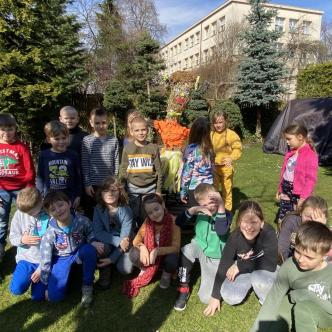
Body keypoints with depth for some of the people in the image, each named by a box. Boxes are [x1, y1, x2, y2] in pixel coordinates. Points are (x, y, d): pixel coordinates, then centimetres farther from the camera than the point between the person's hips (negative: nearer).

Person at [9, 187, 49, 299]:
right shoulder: (19, 214, -6)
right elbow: (12, 238, 5)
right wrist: (22, 239, -20)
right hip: (25, 258, 3)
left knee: (37, 296, -5)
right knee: (16, 289, -17)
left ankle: (39, 274, 25)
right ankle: (30, 275, 17)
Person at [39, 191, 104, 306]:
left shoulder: (82, 221, -24)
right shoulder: (49, 234, -24)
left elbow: (90, 233, 1)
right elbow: (45, 260, -12)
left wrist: (93, 241, -22)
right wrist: (47, 285, -5)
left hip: (80, 253, 1)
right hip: (61, 259, 0)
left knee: (89, 250, -36)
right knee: (55, 295, -16)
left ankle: (87, 285, -11)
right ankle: (68, 273, 17)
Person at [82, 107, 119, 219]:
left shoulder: (114, 140, 2)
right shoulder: (87, 140, -5)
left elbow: (116, 163, 4)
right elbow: (84, 164, -4)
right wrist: (87, 184, -6)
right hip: (93, 184, -2)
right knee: (91, 213, 11)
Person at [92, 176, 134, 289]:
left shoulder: (126, 210, -22)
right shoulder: (98, 209, -16)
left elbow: (125, 237, -23)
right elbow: (97, 233, -22)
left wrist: (112, 258, -28)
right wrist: (118, 241, -34)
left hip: (122, 245, 0)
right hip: (106, 241, 1)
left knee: (125, 269, -22)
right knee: (101, 246, -33)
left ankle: (110, 262, 13)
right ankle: (104, 270, -4)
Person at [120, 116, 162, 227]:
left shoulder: (153, 148, -3)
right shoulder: (127, 148, -1)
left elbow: (159, 170, 0)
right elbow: (123, 170, 4)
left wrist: (159, 190, 0)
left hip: (150, 187, 0)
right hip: (133, 188, 1)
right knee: (135, 216, 11)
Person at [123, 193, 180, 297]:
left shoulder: (173, 221, -24)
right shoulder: (148, 221, -15)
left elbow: (176, 247, -24)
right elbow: (136, 240, -10)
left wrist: (158, 251, -39)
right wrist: (142, 247, -33)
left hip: (166, 254, -1)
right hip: (149, 255, 2)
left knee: (172, 258, -36)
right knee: (134, 253, -28)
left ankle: (167, 274, 2)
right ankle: (145, 271, 7)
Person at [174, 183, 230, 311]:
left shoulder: (225, 215, -17)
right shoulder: (199, 213, -9)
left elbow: (222, 231, -38)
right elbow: (178, 223, -17)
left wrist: (221, 205, -45)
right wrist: (192, 210, -33)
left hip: (215, 258, -2)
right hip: (200, 248, 2)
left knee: (206, 298, -5)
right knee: (187, 249, -35)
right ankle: (183, 289, -13)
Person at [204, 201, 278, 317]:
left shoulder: (268, 232, -30)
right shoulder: (235, 236, -23)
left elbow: (271, 264, -32)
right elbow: (224, 265, -16)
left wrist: (241, 265, -26)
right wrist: (215, 296, -11)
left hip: (265, 270, -2)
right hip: (243, 271, 2)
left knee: (260, 278, -35)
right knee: (230, 297, -19)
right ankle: (251, 282, 10)